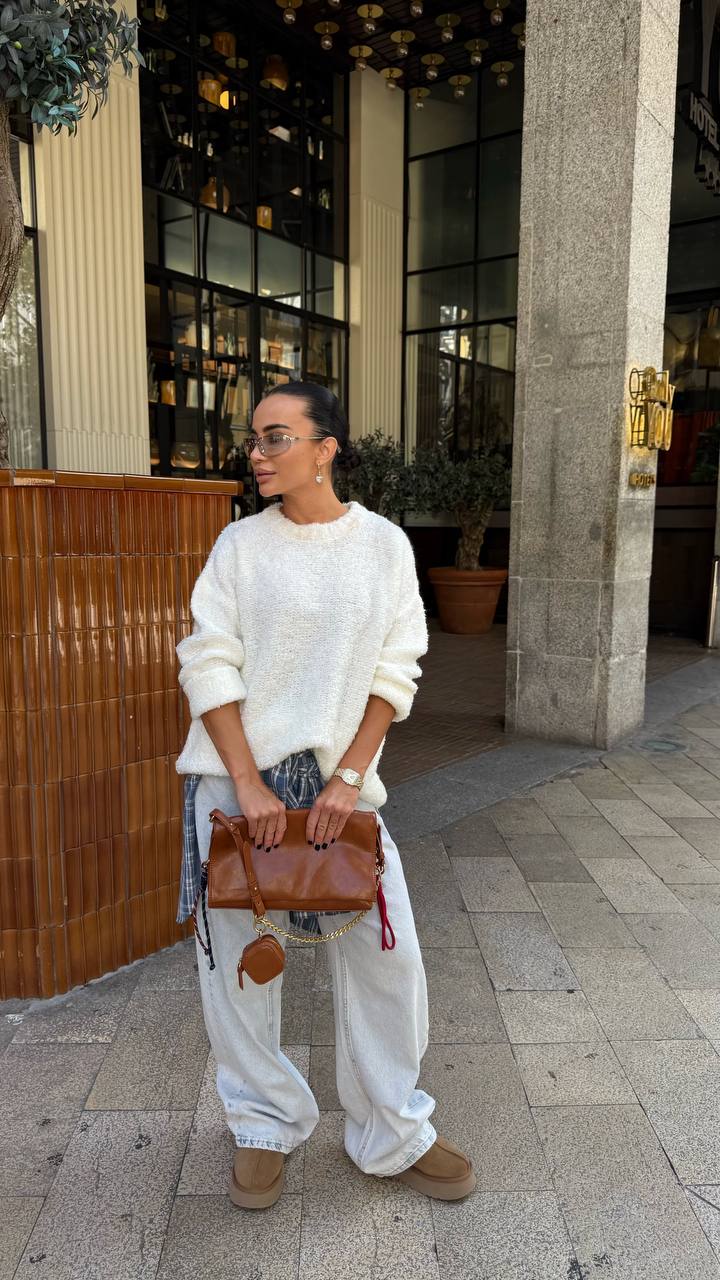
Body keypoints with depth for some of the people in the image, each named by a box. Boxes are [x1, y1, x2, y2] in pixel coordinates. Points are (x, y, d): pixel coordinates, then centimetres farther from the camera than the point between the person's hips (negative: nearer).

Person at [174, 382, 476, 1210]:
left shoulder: (385, 544, 0)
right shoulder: (241, 543, -1)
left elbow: (395, 673, -1)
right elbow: (208, 666, -4)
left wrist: (348, 778, -9)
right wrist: (249, 784, -12)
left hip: (338, 777, 1)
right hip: (236, 775, 0)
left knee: (385, 952, 4)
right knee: (236, 951, 8)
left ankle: (392, 1137, 28)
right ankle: (264, 1126, 33)